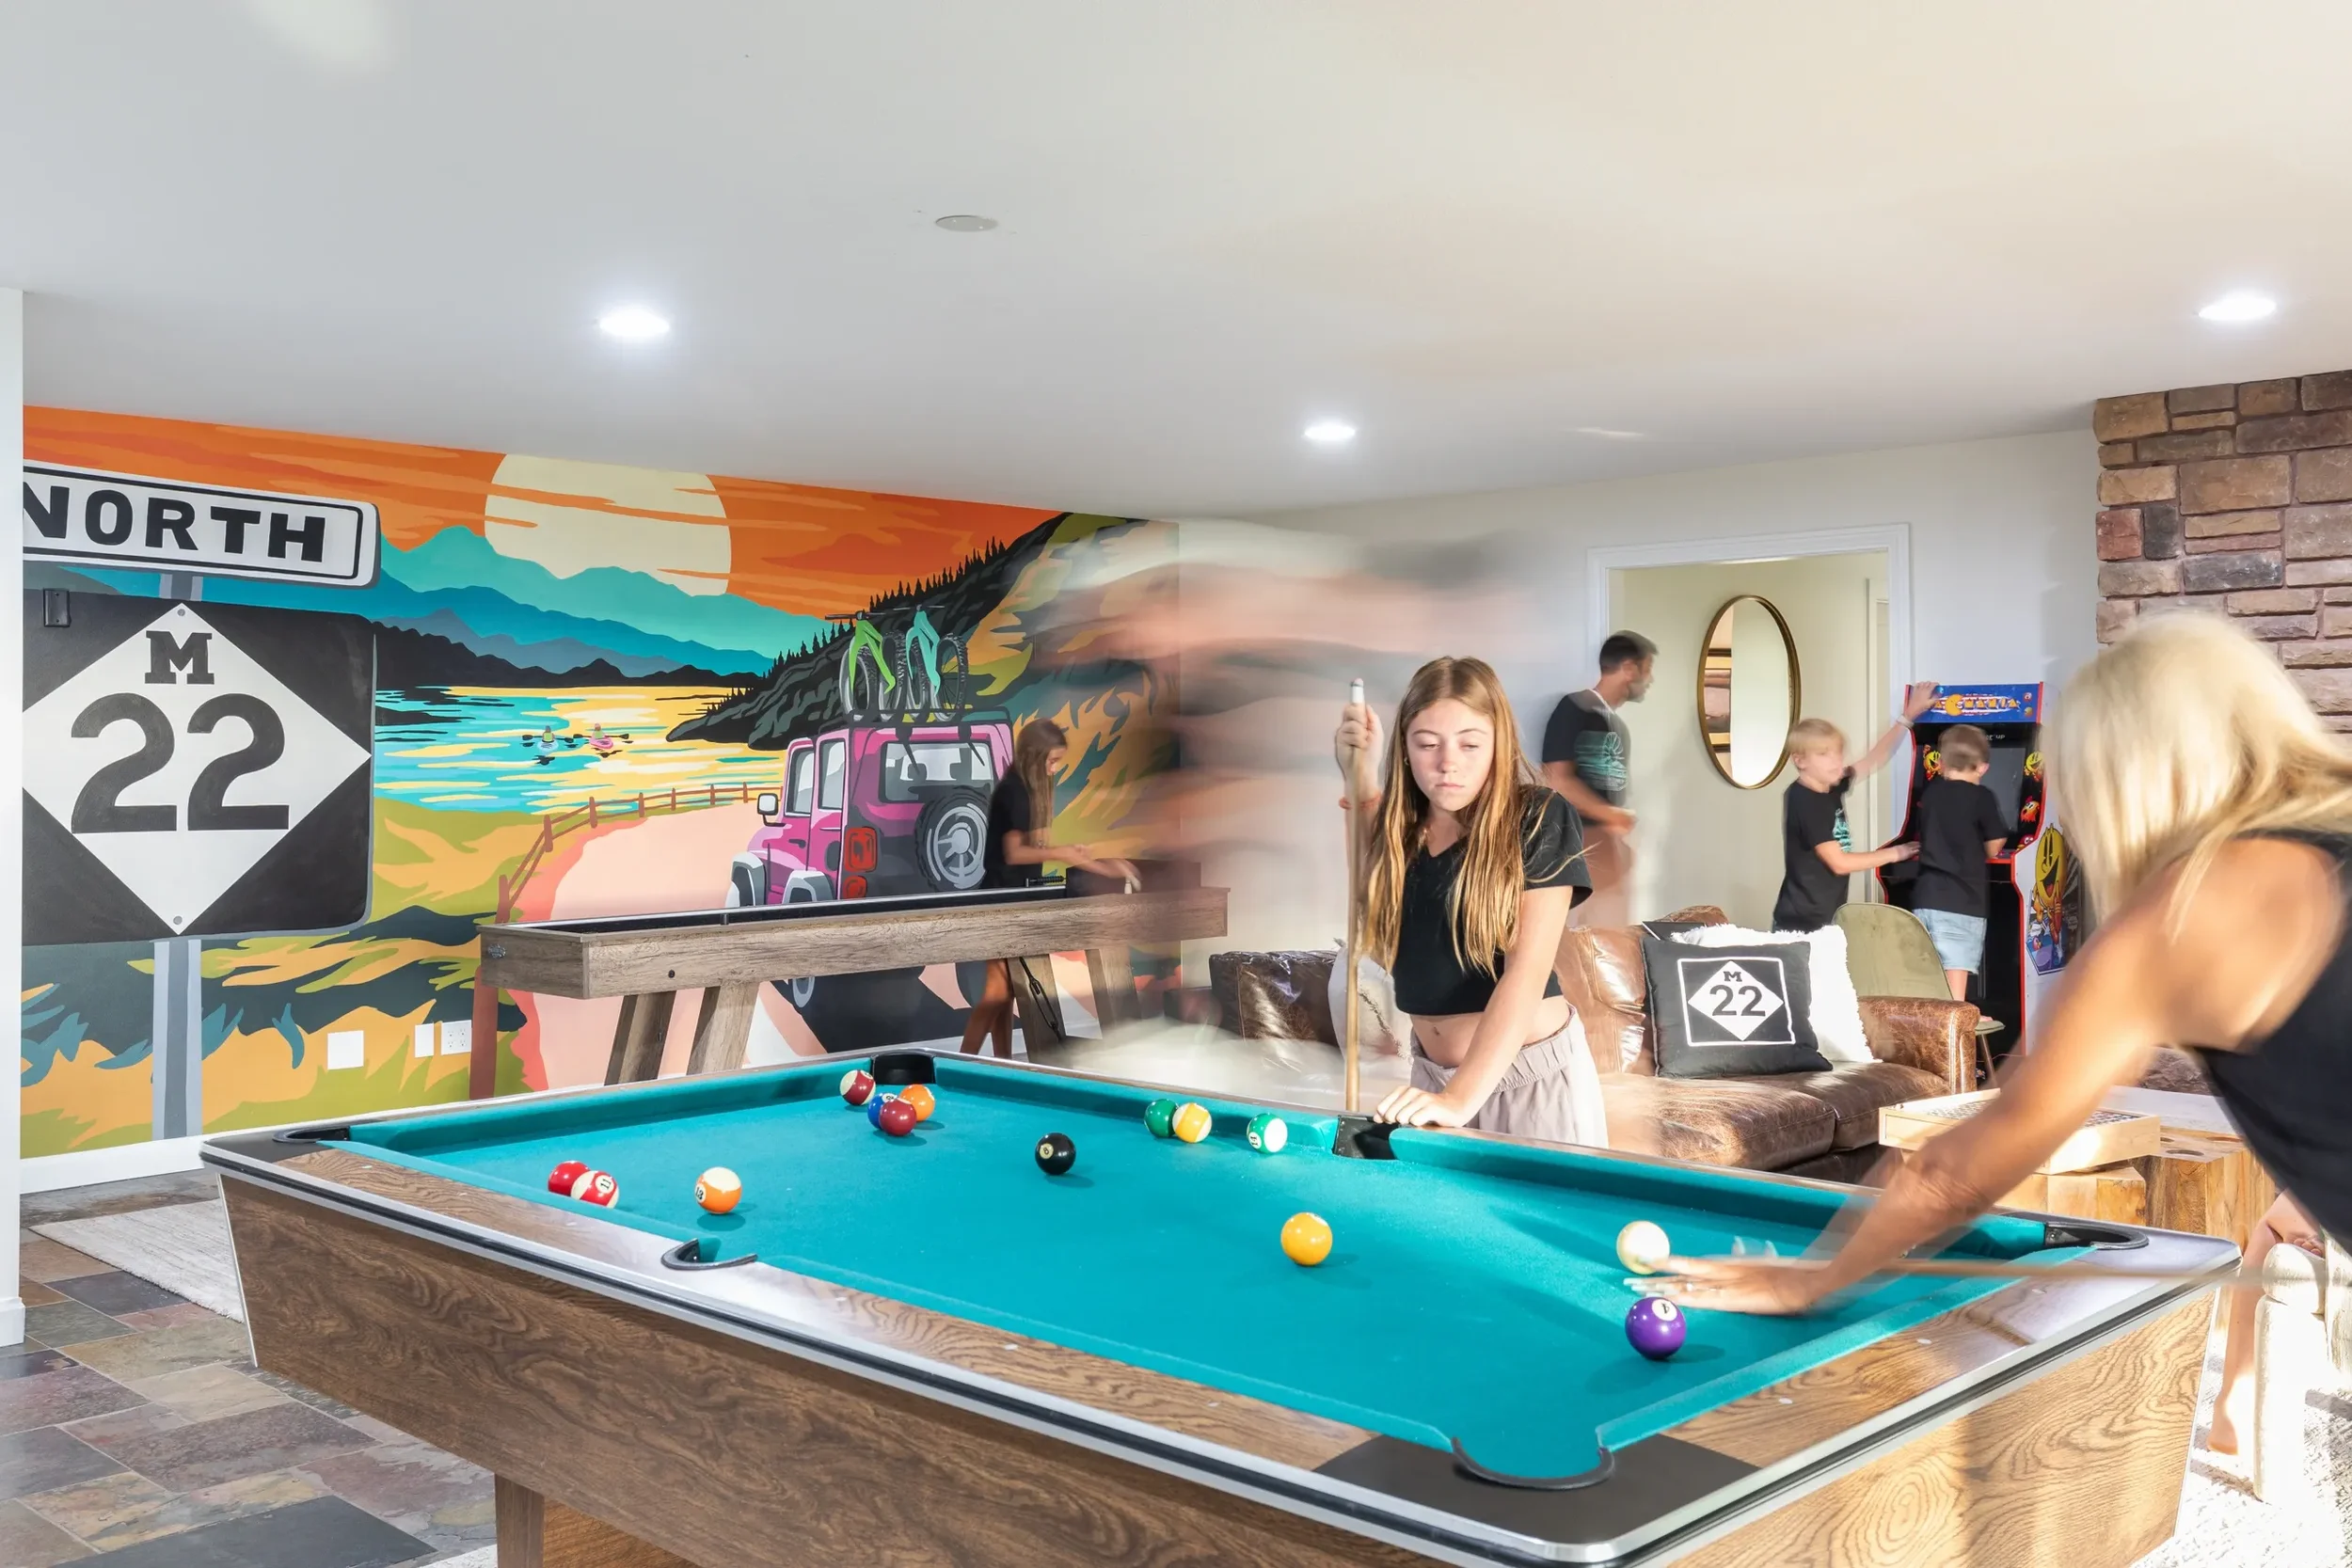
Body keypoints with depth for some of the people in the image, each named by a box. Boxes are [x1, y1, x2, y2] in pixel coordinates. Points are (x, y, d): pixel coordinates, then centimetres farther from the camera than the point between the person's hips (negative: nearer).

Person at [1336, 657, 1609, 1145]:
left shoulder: (1539, 819, -15)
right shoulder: (1400, 824, 1)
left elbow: (1528, 969, -22)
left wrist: (1462, 1096, -33)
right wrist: (1358, 772, -1)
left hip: (1535, 1072, -5)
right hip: (1431, 1069, 5)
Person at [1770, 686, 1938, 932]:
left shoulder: (1832, 789, 6)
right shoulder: (1803, 802, -17)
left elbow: (1875, 760, 15)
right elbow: (1839, 863, -16)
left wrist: (1908, 716, 12)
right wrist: (1893, 854, -5)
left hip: (1826, 919, 8)